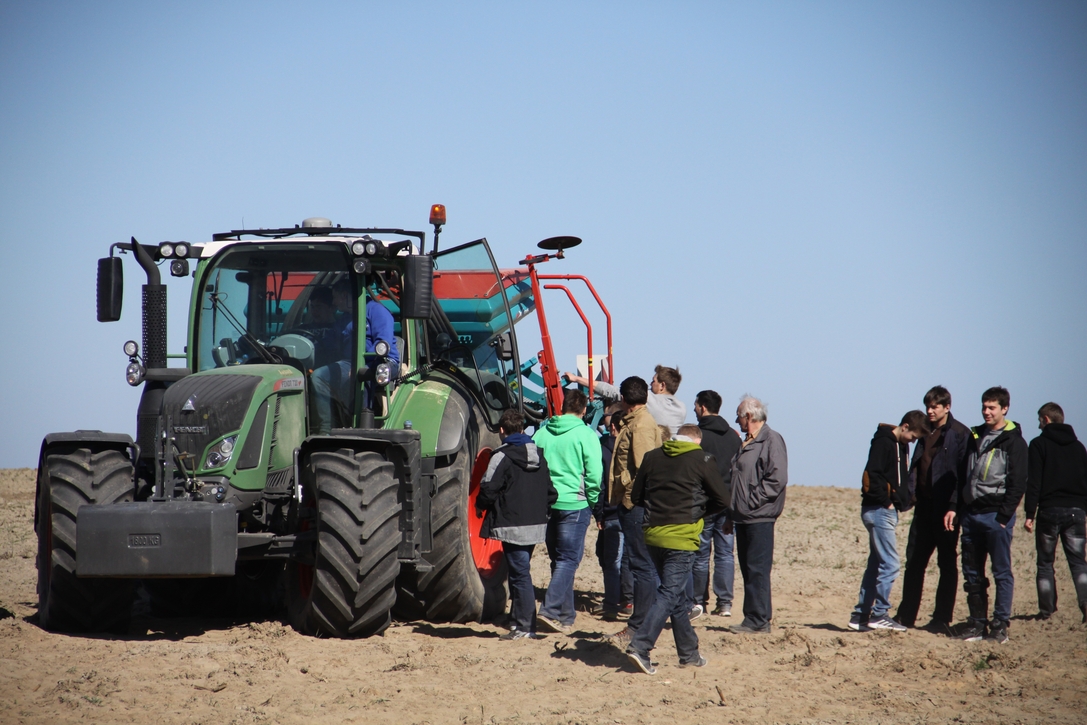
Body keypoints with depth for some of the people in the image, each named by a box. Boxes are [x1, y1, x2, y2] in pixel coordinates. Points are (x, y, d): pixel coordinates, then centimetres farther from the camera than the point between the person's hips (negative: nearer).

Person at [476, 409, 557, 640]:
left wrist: (481, 505, 4)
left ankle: (525, 627, -3)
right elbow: (551, 493, 12)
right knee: (519, 572, 17)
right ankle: (518, 619, 20)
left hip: (513, 527, -7)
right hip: (535, 525, 7)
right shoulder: (539, 456, 10)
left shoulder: (502, 457, -13)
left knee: (519, 574, -4)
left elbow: (488, 491, -16)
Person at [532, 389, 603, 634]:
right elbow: (594, 473, -9)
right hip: (574, 504, -5)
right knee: (568, 560, -3)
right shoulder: (585, 434, -7)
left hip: (546, 503, 5)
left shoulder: (542, 433, 7)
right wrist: (595, 503, 4)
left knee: (559, 559, 15)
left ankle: (565, 614, 19)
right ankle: (551, 610, -17)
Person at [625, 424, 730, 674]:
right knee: (670, 594, -5)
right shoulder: (702, 460, -2)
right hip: (681, 536, -5)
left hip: (653, 533, 5)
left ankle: (689, 653, 22)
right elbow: (722, 500, 1)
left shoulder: (652, 457, 9)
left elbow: (636, 497, 13)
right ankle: (640, 646, -18)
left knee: (677, 594, 16)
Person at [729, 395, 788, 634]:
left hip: (759, 518, -9)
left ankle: (759, 621, -8)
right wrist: (732, 515, 18)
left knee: (757, 570, -9)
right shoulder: (747, 443, 20)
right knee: (748, 569, 10)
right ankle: (753, 618, 13)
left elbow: (777, 479, -18)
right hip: (744, 517, 9)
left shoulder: (772, 440, -8)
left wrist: (753, 501, -16)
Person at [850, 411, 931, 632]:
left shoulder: (901, 445, 16)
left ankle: (861, 615, 14)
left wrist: (902, 502, 7)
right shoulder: (883, 442, -12)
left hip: (888, 511, 10)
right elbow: (872, 475, -21)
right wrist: (886, 501, -15)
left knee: (876, 564, 11)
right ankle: (879, 614, -6)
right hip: (879, 511, -10)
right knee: (890, 563, -10)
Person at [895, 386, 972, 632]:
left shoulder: (960, 434, -7)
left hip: (946, 507, -7)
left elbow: (964, 472, -11)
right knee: (914, 560, 8)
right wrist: (910, 492, 2)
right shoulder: (925, 432, 14)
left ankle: (942, 620, 5)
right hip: (924, 505, 7)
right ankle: (906, 615, 14)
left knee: (947, 563, 1)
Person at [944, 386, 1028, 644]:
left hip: (996, 516, -6)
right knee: (972, 574, 7)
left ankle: (1000, 624, 0)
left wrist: (1003, 517, -14)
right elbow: (962, 476, 17)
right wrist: (953, 507, 6)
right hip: (971, 515, 6)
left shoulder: (1014, 442, -3)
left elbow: (1018, 484, -8)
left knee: (1002, 572, -2)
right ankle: (977, 622, 13)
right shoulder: (975, 437, 15)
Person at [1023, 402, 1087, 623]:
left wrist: (1029, 514, -7)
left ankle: (1047, 610, 2)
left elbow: (1033, 483, -8)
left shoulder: (1039, 445, -2)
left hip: (1049, 510, -3)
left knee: (1045, 563, 6)